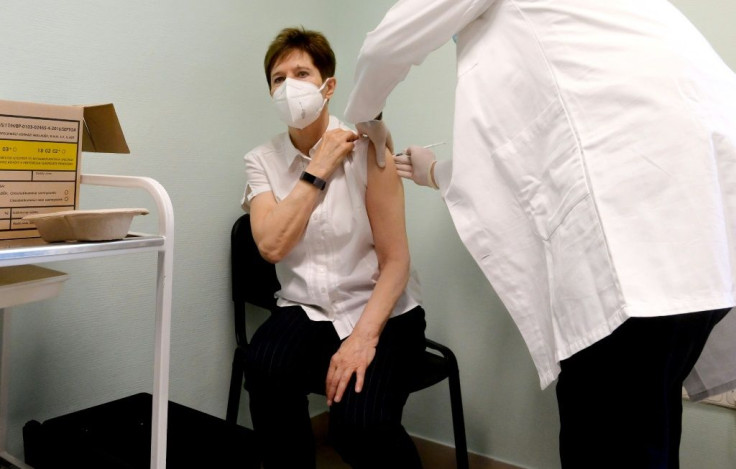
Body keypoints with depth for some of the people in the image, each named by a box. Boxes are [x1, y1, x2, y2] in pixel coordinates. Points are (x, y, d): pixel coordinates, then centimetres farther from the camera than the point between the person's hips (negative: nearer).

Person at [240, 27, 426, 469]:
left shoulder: (366, 148, -9)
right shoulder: (263, 160, 2)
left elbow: (395, 259, -12)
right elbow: (272, 245, -15)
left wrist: (364, 337, -24)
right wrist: (319, 169, -15)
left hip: (380, 311, -2)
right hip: (306, 311, 3)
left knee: (359, 425, -26)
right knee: (264, 367, -30)